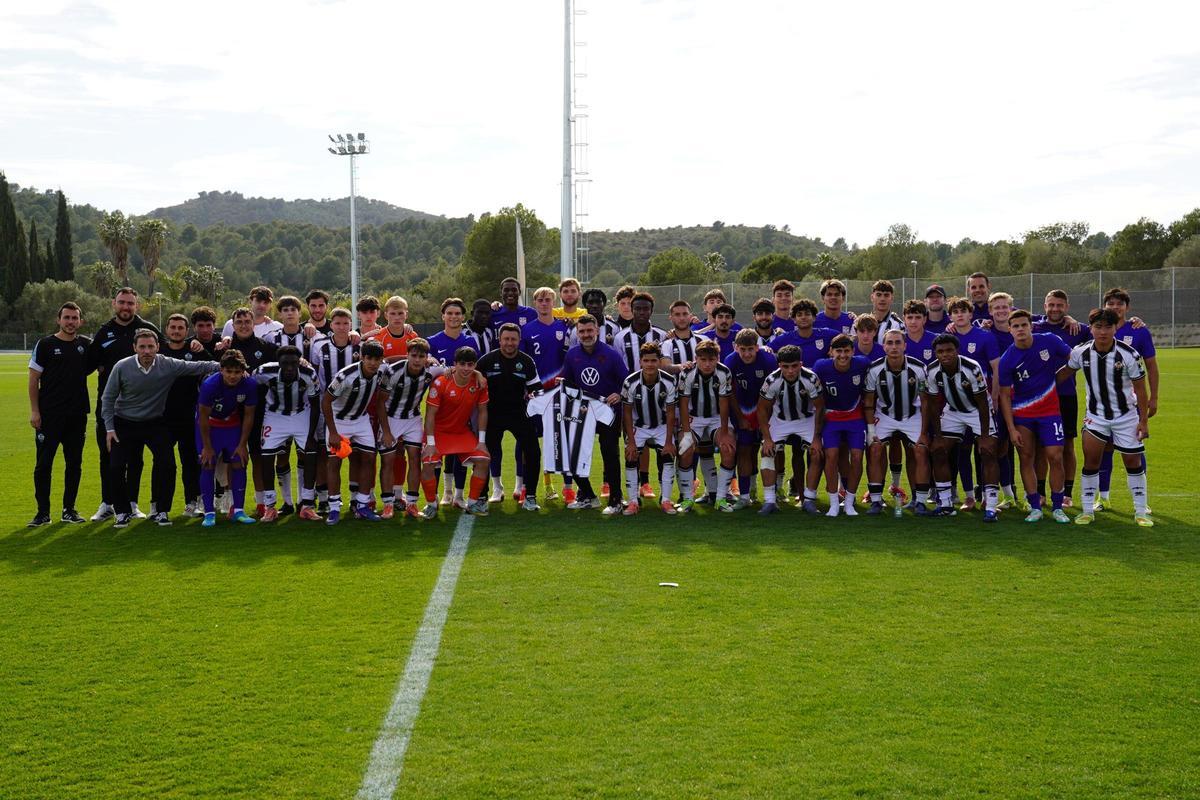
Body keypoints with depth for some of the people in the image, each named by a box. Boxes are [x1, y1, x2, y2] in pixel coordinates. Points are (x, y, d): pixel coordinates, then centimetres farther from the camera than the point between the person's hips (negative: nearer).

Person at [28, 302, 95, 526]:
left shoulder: (86, 345, 8)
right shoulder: (45, 345, -1)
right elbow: (34, 379, -1)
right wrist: (34, 411, -8)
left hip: (77, 415, 3)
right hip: (49, 415, -3)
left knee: (74, 463, 7)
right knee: (43, 464, -2)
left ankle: (69, 509, 17)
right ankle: (43, 512, 5)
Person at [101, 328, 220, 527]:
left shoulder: (168, 365, -15)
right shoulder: (122, 367, -16)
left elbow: (198, 367, -10)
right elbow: (108, 398, -5)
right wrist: (109, 428, -8)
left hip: (155, 423, 1)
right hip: (124, 423, -1)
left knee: (167, 464, -10)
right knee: (117, 467, -7)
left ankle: (161, 510, 8)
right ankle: (123, 512, 12)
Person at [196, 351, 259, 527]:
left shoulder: (250, 385, -24)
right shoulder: (210, 385, -32)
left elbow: (248, 416, -10)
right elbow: (203, 417, -19)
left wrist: (242, 444, -7)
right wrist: (207, 446, -14)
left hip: (233, 423, 3)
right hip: (209, 424, -3)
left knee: (238, 463, -3)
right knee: (208, 465, -10)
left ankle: (238, 510, 5)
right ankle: (209, 513, -5)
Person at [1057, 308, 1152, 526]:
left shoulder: (1128, 354, -18)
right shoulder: (1081, 352, -11)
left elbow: (1140, 389, -10)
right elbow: (1066, 371, 10)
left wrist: (1144, 421, -11)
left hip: (1126, 415, -2)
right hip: (1096, 415, 2)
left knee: (1133, 461, 3)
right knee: (1090, 459, -7)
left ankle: (1141, 512, 15)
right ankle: (1088, 511, 4)